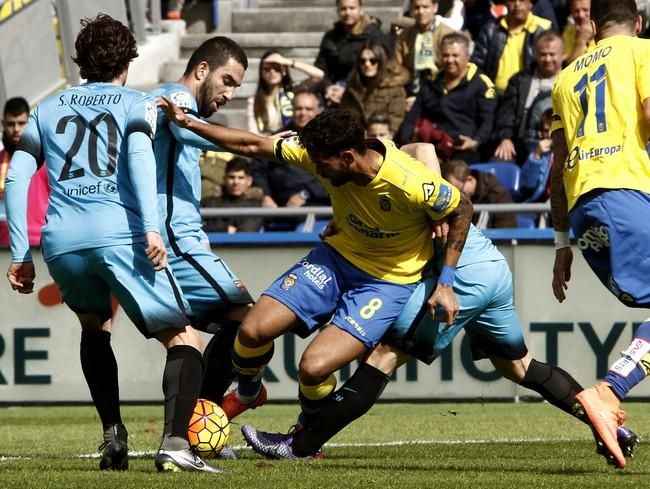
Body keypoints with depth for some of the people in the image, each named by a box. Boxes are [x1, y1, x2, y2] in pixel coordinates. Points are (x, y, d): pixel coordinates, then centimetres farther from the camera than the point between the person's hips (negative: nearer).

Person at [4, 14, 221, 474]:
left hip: (61, 242, 4)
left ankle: (114, 435, 16)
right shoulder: (137, 103, 15)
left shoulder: (49, 108, 25)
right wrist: (151, 228, -16)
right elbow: (139, 155, -7)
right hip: (120, 235, -4)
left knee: (95, 327, 31)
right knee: (183, 340, 3)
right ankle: (175, 442, -21)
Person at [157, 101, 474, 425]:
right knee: (253, 330, -10)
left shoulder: (410, 183, -32)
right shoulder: (322, 153, -18)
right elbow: (253, 146, -8)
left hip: (388, 282, -5)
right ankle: (247, 394, 25)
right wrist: (188, 124, -15)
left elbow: (462, 209, -15)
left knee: (315, 366, -22)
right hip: (337, 254, 5)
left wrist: (445, 282, -14)